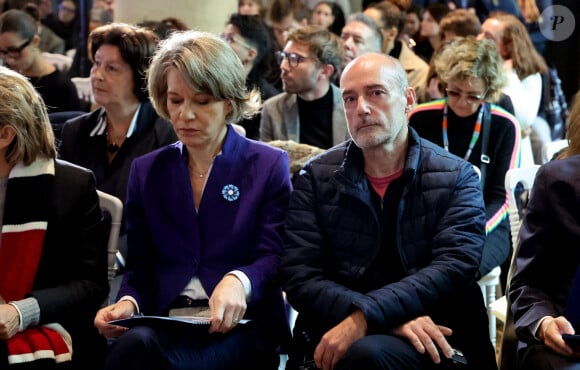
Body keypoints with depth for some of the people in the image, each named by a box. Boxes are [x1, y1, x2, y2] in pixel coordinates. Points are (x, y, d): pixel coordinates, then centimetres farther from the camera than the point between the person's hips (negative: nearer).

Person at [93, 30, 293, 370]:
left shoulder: (270, 166, 8)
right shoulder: (146, 171, 18)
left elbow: (273, 256, -3)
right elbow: (140, 265, 15)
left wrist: (239, 281, -26)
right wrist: (128, 302, -9)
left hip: (240, 324, -3)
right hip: (164, 323, 3)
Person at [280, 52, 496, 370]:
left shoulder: (457, 178, 4)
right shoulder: (316, 177, 7)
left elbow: (453, 267, -11)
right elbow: (300, 277, -3)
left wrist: (365, 317, -25)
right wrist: (392, 319, -18)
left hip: (428, 338, -1)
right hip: (334, 332, 1)